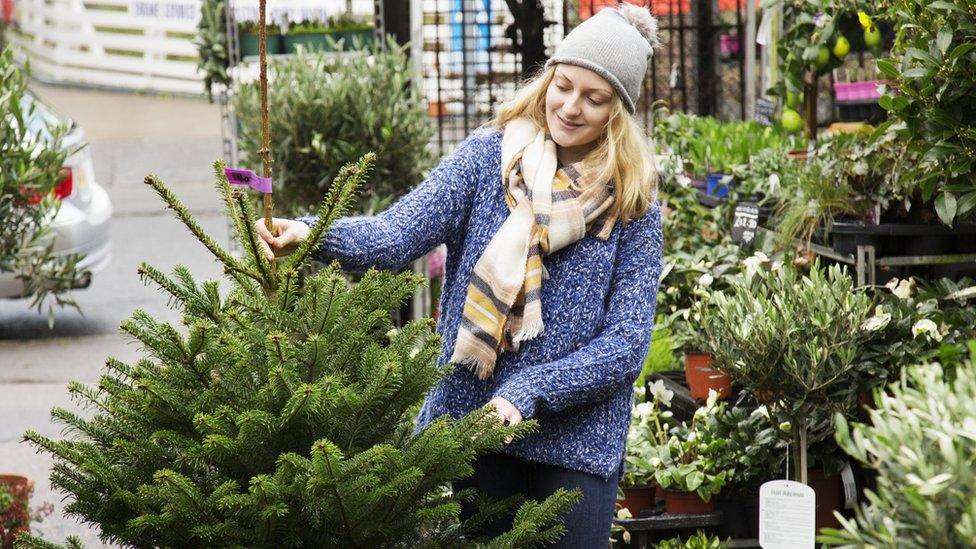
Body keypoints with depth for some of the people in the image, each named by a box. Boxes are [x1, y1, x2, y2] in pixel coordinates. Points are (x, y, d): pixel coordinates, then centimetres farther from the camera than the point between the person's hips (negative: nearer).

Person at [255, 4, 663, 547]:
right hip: (466, 420, 1)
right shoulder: (491, 155, 0)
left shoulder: (634, 202, -3)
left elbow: (626, 343, -7)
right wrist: (312, 234, -31)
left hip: (578, 440, -1)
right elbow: (400, 232, -13)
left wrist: (527, 393, -19)